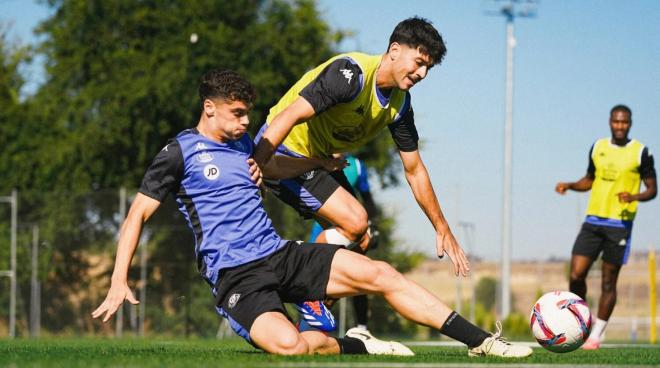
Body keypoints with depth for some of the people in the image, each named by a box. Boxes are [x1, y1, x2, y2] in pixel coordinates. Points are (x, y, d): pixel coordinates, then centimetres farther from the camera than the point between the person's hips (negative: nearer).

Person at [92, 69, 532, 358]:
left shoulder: (241, 142, 15)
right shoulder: (179, 153, -5)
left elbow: (272, 167, 39)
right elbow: (137, 215, -6)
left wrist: (323, 160, 48)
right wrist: (119, 281, -15)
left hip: (282, 255, 7)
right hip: (236, 277, -7)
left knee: (379, 273, -8)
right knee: (289, 343, -37)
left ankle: (482, 342, -6)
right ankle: (360, 348, -10)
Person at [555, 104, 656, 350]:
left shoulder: (640, 153, -3)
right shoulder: (598, 147, 9)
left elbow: (652, 189, 0)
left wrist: (634, 196, -21)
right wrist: (569, 186, 4)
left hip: (620, 224, -3)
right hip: (593, 220, 3)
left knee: (608, 282, 0)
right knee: (576, 275, -7)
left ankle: (597, 335, 11)